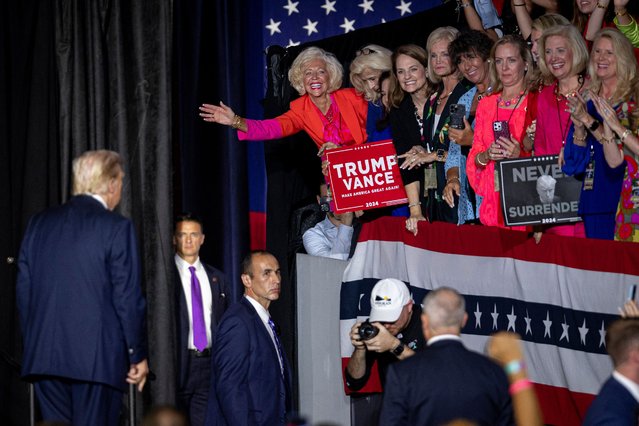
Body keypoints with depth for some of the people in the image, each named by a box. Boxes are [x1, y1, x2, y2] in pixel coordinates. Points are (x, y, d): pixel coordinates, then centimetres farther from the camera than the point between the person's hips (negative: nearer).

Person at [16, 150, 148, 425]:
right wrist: (138, 355, 1)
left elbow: (24, 291, 12)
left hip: (44, 357, 5)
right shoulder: (117, 227, -6)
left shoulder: (39, 223, 10)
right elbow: (128, 298, -7)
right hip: (98, 360, -5)